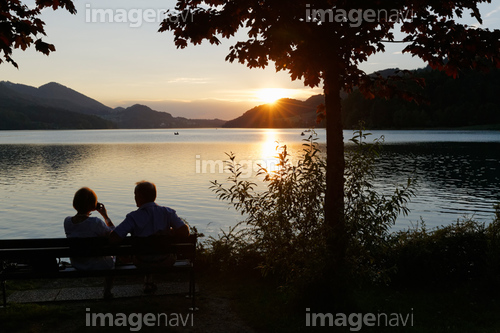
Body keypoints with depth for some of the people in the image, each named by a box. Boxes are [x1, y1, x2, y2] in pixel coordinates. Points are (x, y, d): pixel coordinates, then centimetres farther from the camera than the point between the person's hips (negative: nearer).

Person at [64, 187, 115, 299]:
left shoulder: (67, 221, -14)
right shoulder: (96, 222, -31)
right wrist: (105, 215, -8)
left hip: (75, 264, 5)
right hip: (95, 265, -5)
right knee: (111, 259, 32)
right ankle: (107, 292, 45)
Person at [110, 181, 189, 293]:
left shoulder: (133, 217, -20)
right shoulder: (167, 212, -14)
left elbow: (113, 239, -26)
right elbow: (185, 232, -21)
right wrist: (170, 232, -2)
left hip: (142, 263, 0)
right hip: (166, 261, 1)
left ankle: (149, 281, 46)